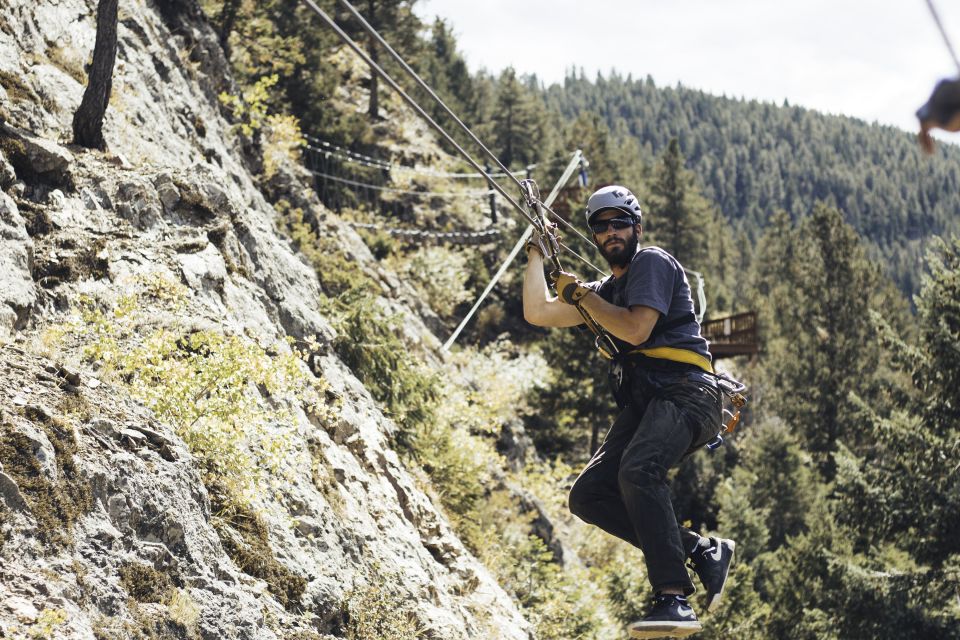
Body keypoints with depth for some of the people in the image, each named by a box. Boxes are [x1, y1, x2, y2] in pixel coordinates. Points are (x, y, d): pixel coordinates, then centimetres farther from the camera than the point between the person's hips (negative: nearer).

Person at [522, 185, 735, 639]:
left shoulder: (652, 263, 2)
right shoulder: (608, 290, 28)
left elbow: (636, 329, -12)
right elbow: (538, 312, 28)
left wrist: (581, 294, -1)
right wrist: (536, 251, 29)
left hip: (683, 393, -9)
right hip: (643, 402, 9)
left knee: (637, 469, -36)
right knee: (588, 496, -7)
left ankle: (674, 600, -41)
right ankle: (701, 551, -6)